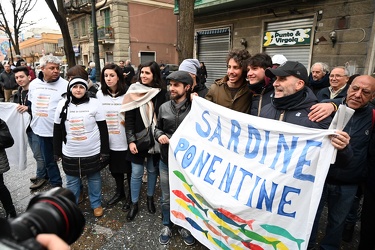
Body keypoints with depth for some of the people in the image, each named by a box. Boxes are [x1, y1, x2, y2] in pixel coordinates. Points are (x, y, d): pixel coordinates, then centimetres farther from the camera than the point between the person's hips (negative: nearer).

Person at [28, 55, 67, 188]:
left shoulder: (65, 85, -13)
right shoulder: (34, 84, 5)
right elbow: (31, 103, 20)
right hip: (41, 130, 6)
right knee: (49, 161, 19)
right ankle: (56, 185, 37)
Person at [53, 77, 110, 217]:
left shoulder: (94, 103, -8)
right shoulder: (63, 104, 0)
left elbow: (103, 129, -7)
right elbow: (57, 130, 7)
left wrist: (105, 151, -8)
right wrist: (57, 152, 8)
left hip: (93, 152, -2)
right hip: (70, 153, 2)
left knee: (94, 179, 15)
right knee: (72, 181, 16)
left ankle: (96, 204, 35)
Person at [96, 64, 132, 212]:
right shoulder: (100, 94, 3)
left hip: (125, 141, -4)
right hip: (108, 141, 4)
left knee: (129, 169, 10)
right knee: (114, 168, 20)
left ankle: (131, 196, 31)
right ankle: (119, 192, 43)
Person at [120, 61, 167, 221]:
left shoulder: (161, 93, -4)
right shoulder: (134, 92, -4)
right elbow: (129, 119, -5)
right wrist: (131, 140, -11)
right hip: (138, 139, 0)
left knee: (152, 170, 15)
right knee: (136, 173, 7)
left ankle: (150, 198, 37)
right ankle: (134, 204, 25)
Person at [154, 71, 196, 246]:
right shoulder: (164, 107, 0)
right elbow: (157, 128, 11)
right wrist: (160, 135, -10)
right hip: (166, 161, 3)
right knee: (166, 198, 18)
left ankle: (184, 226, 43)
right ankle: (167, 226, 42)